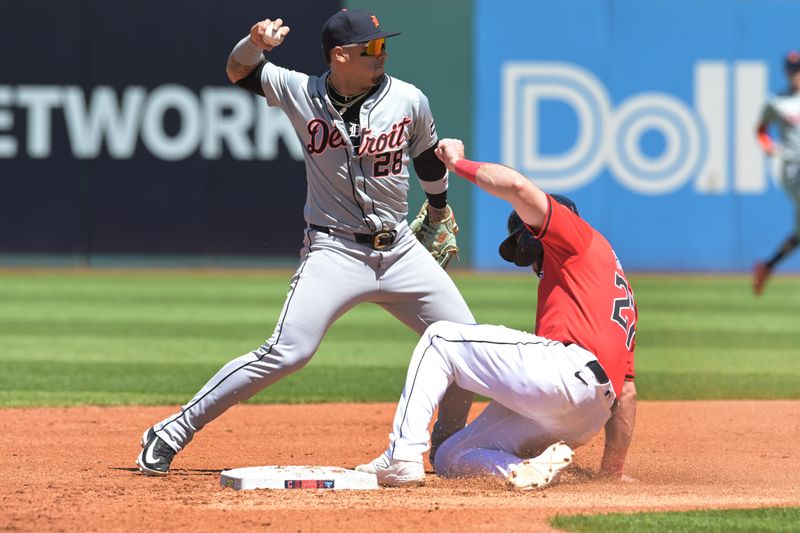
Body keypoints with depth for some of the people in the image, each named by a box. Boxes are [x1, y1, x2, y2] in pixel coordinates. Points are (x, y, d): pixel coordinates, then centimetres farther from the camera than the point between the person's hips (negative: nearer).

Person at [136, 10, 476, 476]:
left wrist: (440, 209, 31)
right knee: (286, 353, -18)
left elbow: (428, 156, 16)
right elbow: (239, 71, 4)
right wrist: (256, 42, -18)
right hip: (334, 252, -4)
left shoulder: (408, 101, -4)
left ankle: (449, 444, 26)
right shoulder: (302, 94, -8)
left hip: (400, 249, 4)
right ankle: (172, 433, -11)